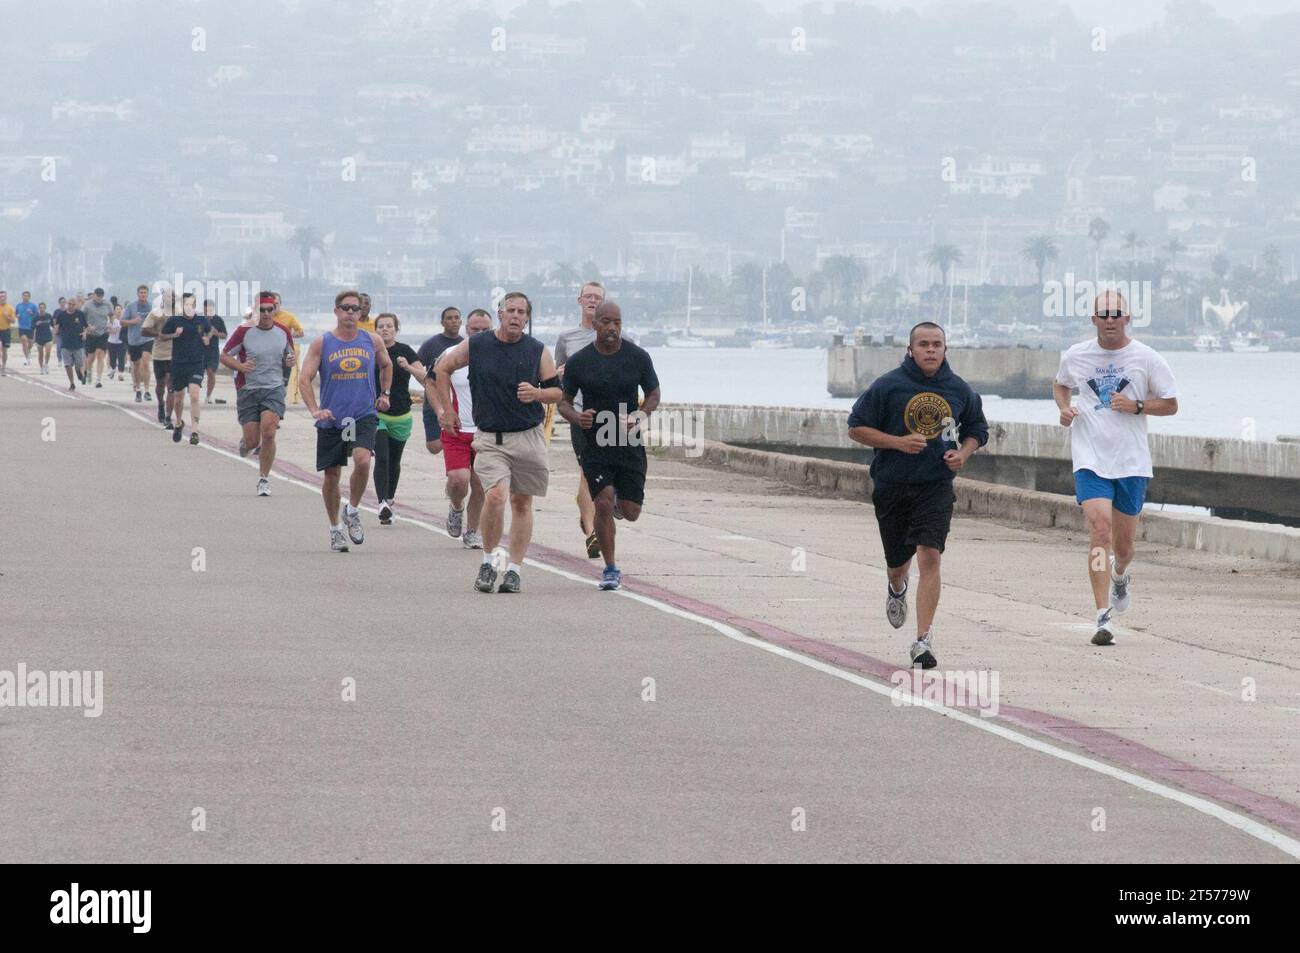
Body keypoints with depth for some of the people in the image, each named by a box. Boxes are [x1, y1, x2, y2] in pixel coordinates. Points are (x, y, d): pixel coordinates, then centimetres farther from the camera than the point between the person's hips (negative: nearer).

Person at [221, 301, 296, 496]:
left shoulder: (283, 332, 4)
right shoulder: (244, 331, -6)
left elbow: (289, 356, 20)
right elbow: (224, 356, -1)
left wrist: (290, 361, -5)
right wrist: (240, 366, -21)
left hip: (274, 388, 1)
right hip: (247, 390, -1)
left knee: (268, 434, -17)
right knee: (252, 441, 0)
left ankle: (264, 479, -3)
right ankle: (246, 443, 40)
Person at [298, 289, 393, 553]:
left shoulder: (372, 341, 5)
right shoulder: (322, 343, -1)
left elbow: (386, 365, 27)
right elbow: (304, 379, -5)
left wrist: (384, 394, 19)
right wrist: (315, 410, -18)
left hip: (364, 415, 0)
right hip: (331, 420, 0)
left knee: (362, 460, -24)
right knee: (332, 474, 5)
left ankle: (352, 511, 0)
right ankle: (335, 528, 23)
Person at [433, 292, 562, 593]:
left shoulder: (538, 351, 2)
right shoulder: (476, 346, 0)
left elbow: (558, 391, 6)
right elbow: (442, 368, 15)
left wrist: (537, 393, -15)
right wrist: (446, 409, 14)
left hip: (529, 437, 2)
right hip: (490, 438, -2)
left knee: (521, 503, 6)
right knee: (495, 496, -19)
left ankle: (513, 569, 15)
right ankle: (488, 561, -1)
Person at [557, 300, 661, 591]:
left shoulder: (638, 358, -2)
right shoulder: (578, 362, -3)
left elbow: (653, 395, 9)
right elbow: (564, 401, 6)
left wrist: (639, 417, -12)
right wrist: (576, 418, -17)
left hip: (630, 444, 1)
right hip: (594, 444, -1)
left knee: (630, 513, 2)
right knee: (603, 504, -15)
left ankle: (619, 498, 41)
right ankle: (610, 569, 0)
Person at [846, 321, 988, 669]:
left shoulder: (960, 390, 2)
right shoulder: (888, 386, -7)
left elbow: (977, 429, 19)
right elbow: (856, 428, -4)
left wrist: (963, 453, -3)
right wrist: (899, 442, -16)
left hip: (936, 487, 0)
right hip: (892, 486, 0)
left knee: (929, 556, -17)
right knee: (897, 558, 15)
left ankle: (924, 638, -17)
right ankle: (897, 589, 54)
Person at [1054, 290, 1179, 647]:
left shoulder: (1147, 359, -2)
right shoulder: (1075, 356, 3)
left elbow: (1171, 404, 4)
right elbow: (1060, 384, 24)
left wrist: (1136, 406, -13)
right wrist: (1064, 407, 2)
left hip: (1132, 461, 1)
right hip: (1090, 459, -1)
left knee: (1123, 542, 10)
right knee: (1100, 529, -18)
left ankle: (1120, 576, 48)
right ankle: (1103, 618, -19)